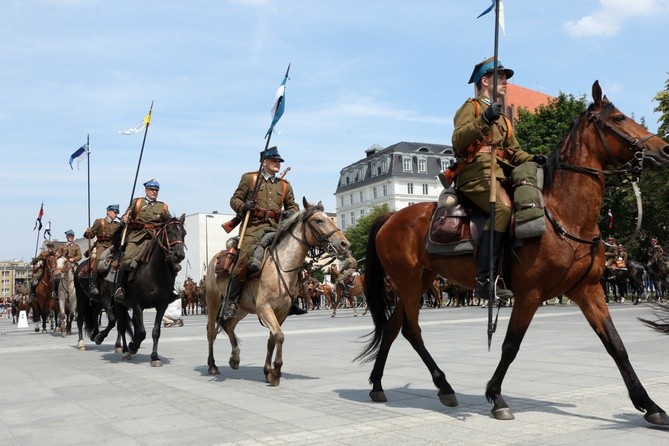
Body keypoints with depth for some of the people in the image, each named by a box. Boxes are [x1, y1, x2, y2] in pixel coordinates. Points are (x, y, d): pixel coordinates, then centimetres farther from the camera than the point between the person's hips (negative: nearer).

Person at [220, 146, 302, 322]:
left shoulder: (285, 185, 21)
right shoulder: (249, 178, 11)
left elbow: (292, 205, 24)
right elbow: (235, 199, 10)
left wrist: (290, 212, 0)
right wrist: (243, 207, -13)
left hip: (276, 228, 5)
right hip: (253, 225, -4)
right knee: (244, 260, -22)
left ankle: (290, 300, 10)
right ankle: (232, 303, -16)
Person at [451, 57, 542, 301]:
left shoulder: (502, 117, 33)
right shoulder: (472, 107, 7)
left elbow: (514, 152, 28)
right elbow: (458, 140, -11)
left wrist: (532, 159, 7)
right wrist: (483, 120, -22)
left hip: (500, 175, 9)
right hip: (477, 173, -9)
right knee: (502, 208, -33)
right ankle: (485, 279, -38)